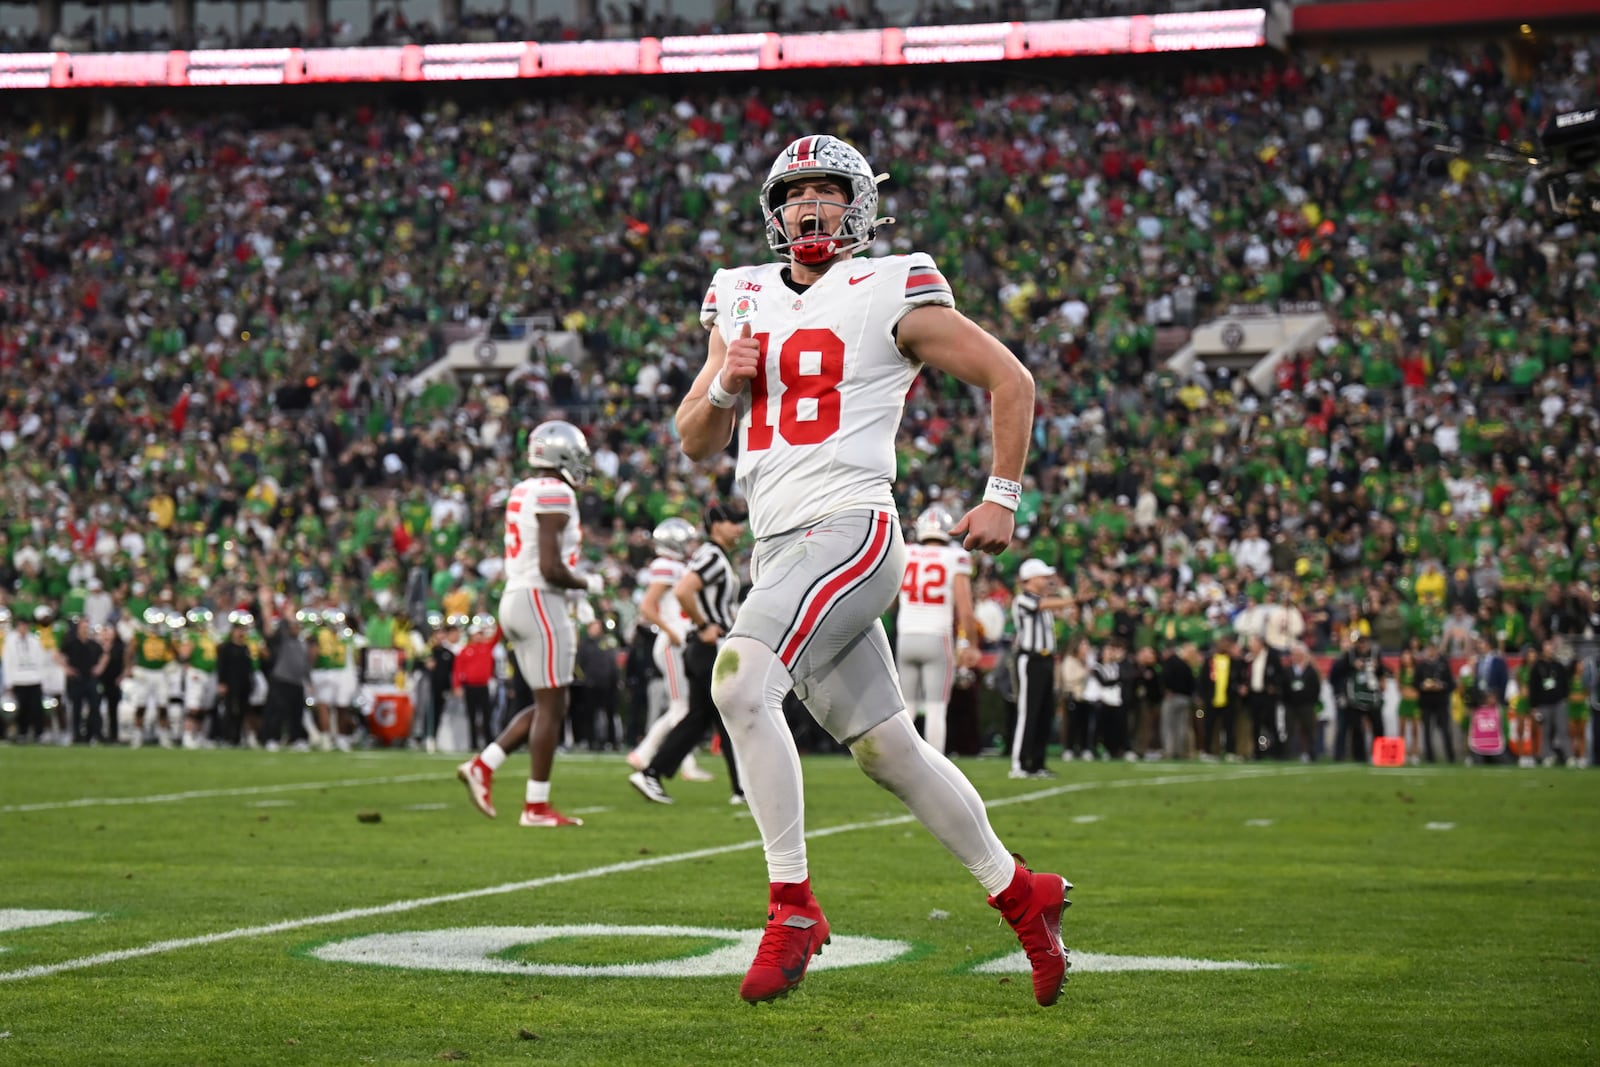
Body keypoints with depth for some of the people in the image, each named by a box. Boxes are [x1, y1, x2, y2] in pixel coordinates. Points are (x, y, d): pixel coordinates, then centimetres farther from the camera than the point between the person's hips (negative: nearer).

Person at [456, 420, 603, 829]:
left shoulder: (522, 492, 15)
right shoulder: (555, 495, -14)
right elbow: (551, 568, -19)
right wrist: (589, 584, -4)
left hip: (516, 597, 9)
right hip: (541, 601, -9)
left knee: (548, 705, 16)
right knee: (550, 707, -3)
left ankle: (482, 766, 8)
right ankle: (536, 807, -1)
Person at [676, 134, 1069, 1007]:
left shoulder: (891, 296, -2)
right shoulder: (745, 304, 17)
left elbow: (1010, 382, 3)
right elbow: (695, 443, 19)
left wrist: (1001, 499, 1)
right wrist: (726, 385, -1)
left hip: (848, 531, -7)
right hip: (779, 548, 7)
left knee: (739, 679, -26)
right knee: (887, 749, 10)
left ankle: (793, 906, -21)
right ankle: (1019, 894, 25)